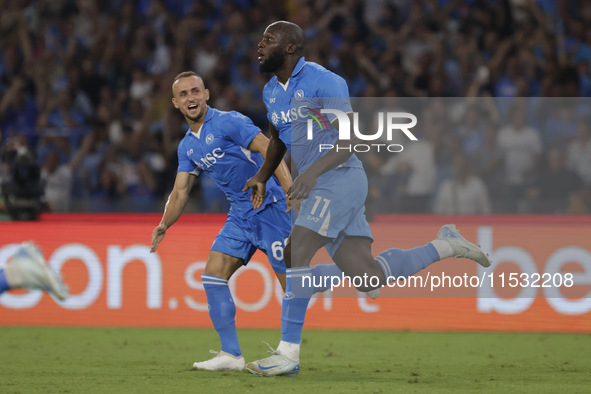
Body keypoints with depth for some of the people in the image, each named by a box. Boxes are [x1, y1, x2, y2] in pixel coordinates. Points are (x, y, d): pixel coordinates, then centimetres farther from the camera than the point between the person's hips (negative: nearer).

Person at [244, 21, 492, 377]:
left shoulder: (322, 82, -13)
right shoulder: (272, 92, 14)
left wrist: (314, 170, -33)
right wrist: (262, 177, 25)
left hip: (339, 178, -9)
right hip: (321, 186, 9)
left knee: (296, 254, -18)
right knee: (369, 277, 2)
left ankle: (289, 354, -16)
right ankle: (445, 247, 19)